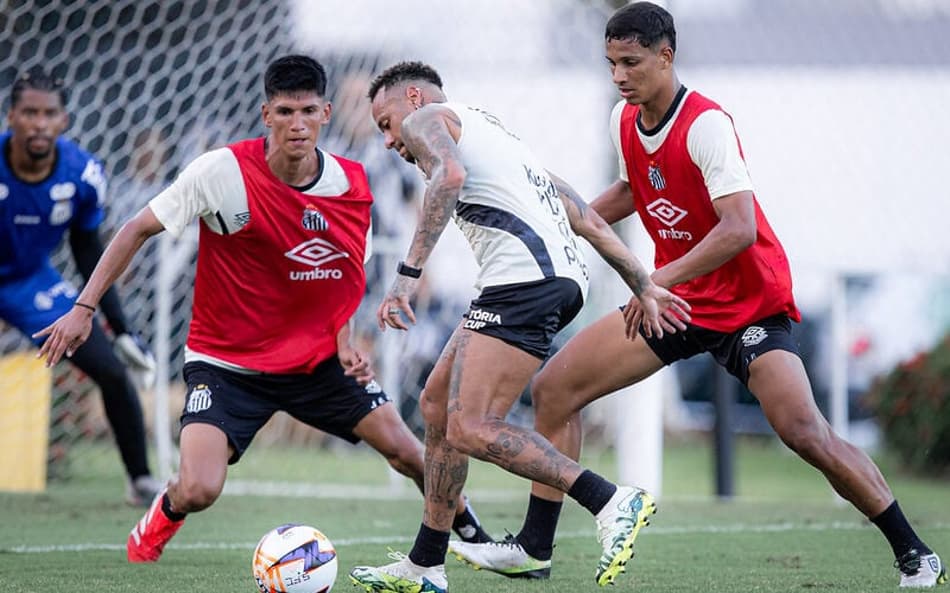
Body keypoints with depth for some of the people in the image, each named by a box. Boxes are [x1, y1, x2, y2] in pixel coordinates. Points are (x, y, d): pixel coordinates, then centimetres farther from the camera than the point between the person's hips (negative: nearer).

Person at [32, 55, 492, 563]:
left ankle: (470, 531, 27)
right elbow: (138, 230, -9)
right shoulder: (223, 171, -18)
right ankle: (162, 517, 19)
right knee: (199, 491, -20)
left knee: (403, 449, -4)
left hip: (315, 359, 3)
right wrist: (83, 308, -14)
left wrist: (344, 345, -4)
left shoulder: (352, 187, -6)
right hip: (226, 363, -3)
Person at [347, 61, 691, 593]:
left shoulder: (426, 118, 10)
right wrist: (644, 286, 28)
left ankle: (612, 503, -20)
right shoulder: (493, 128, 35)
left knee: (471, 430, -15)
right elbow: (587, 218, 30)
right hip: (566, 274, 10)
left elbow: (449, 175, -15)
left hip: (523, 277, -10)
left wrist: (408, 273, -20)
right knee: (438, 403, 17)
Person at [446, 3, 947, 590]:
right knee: (553, 387, 1)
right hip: (674, 300, 8)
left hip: (751, 303, -8)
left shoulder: (706, 124, -22)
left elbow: (740, 229, -32)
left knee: (804, 432, -22)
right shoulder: (625, 121, 1)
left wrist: (660, 280, -38)